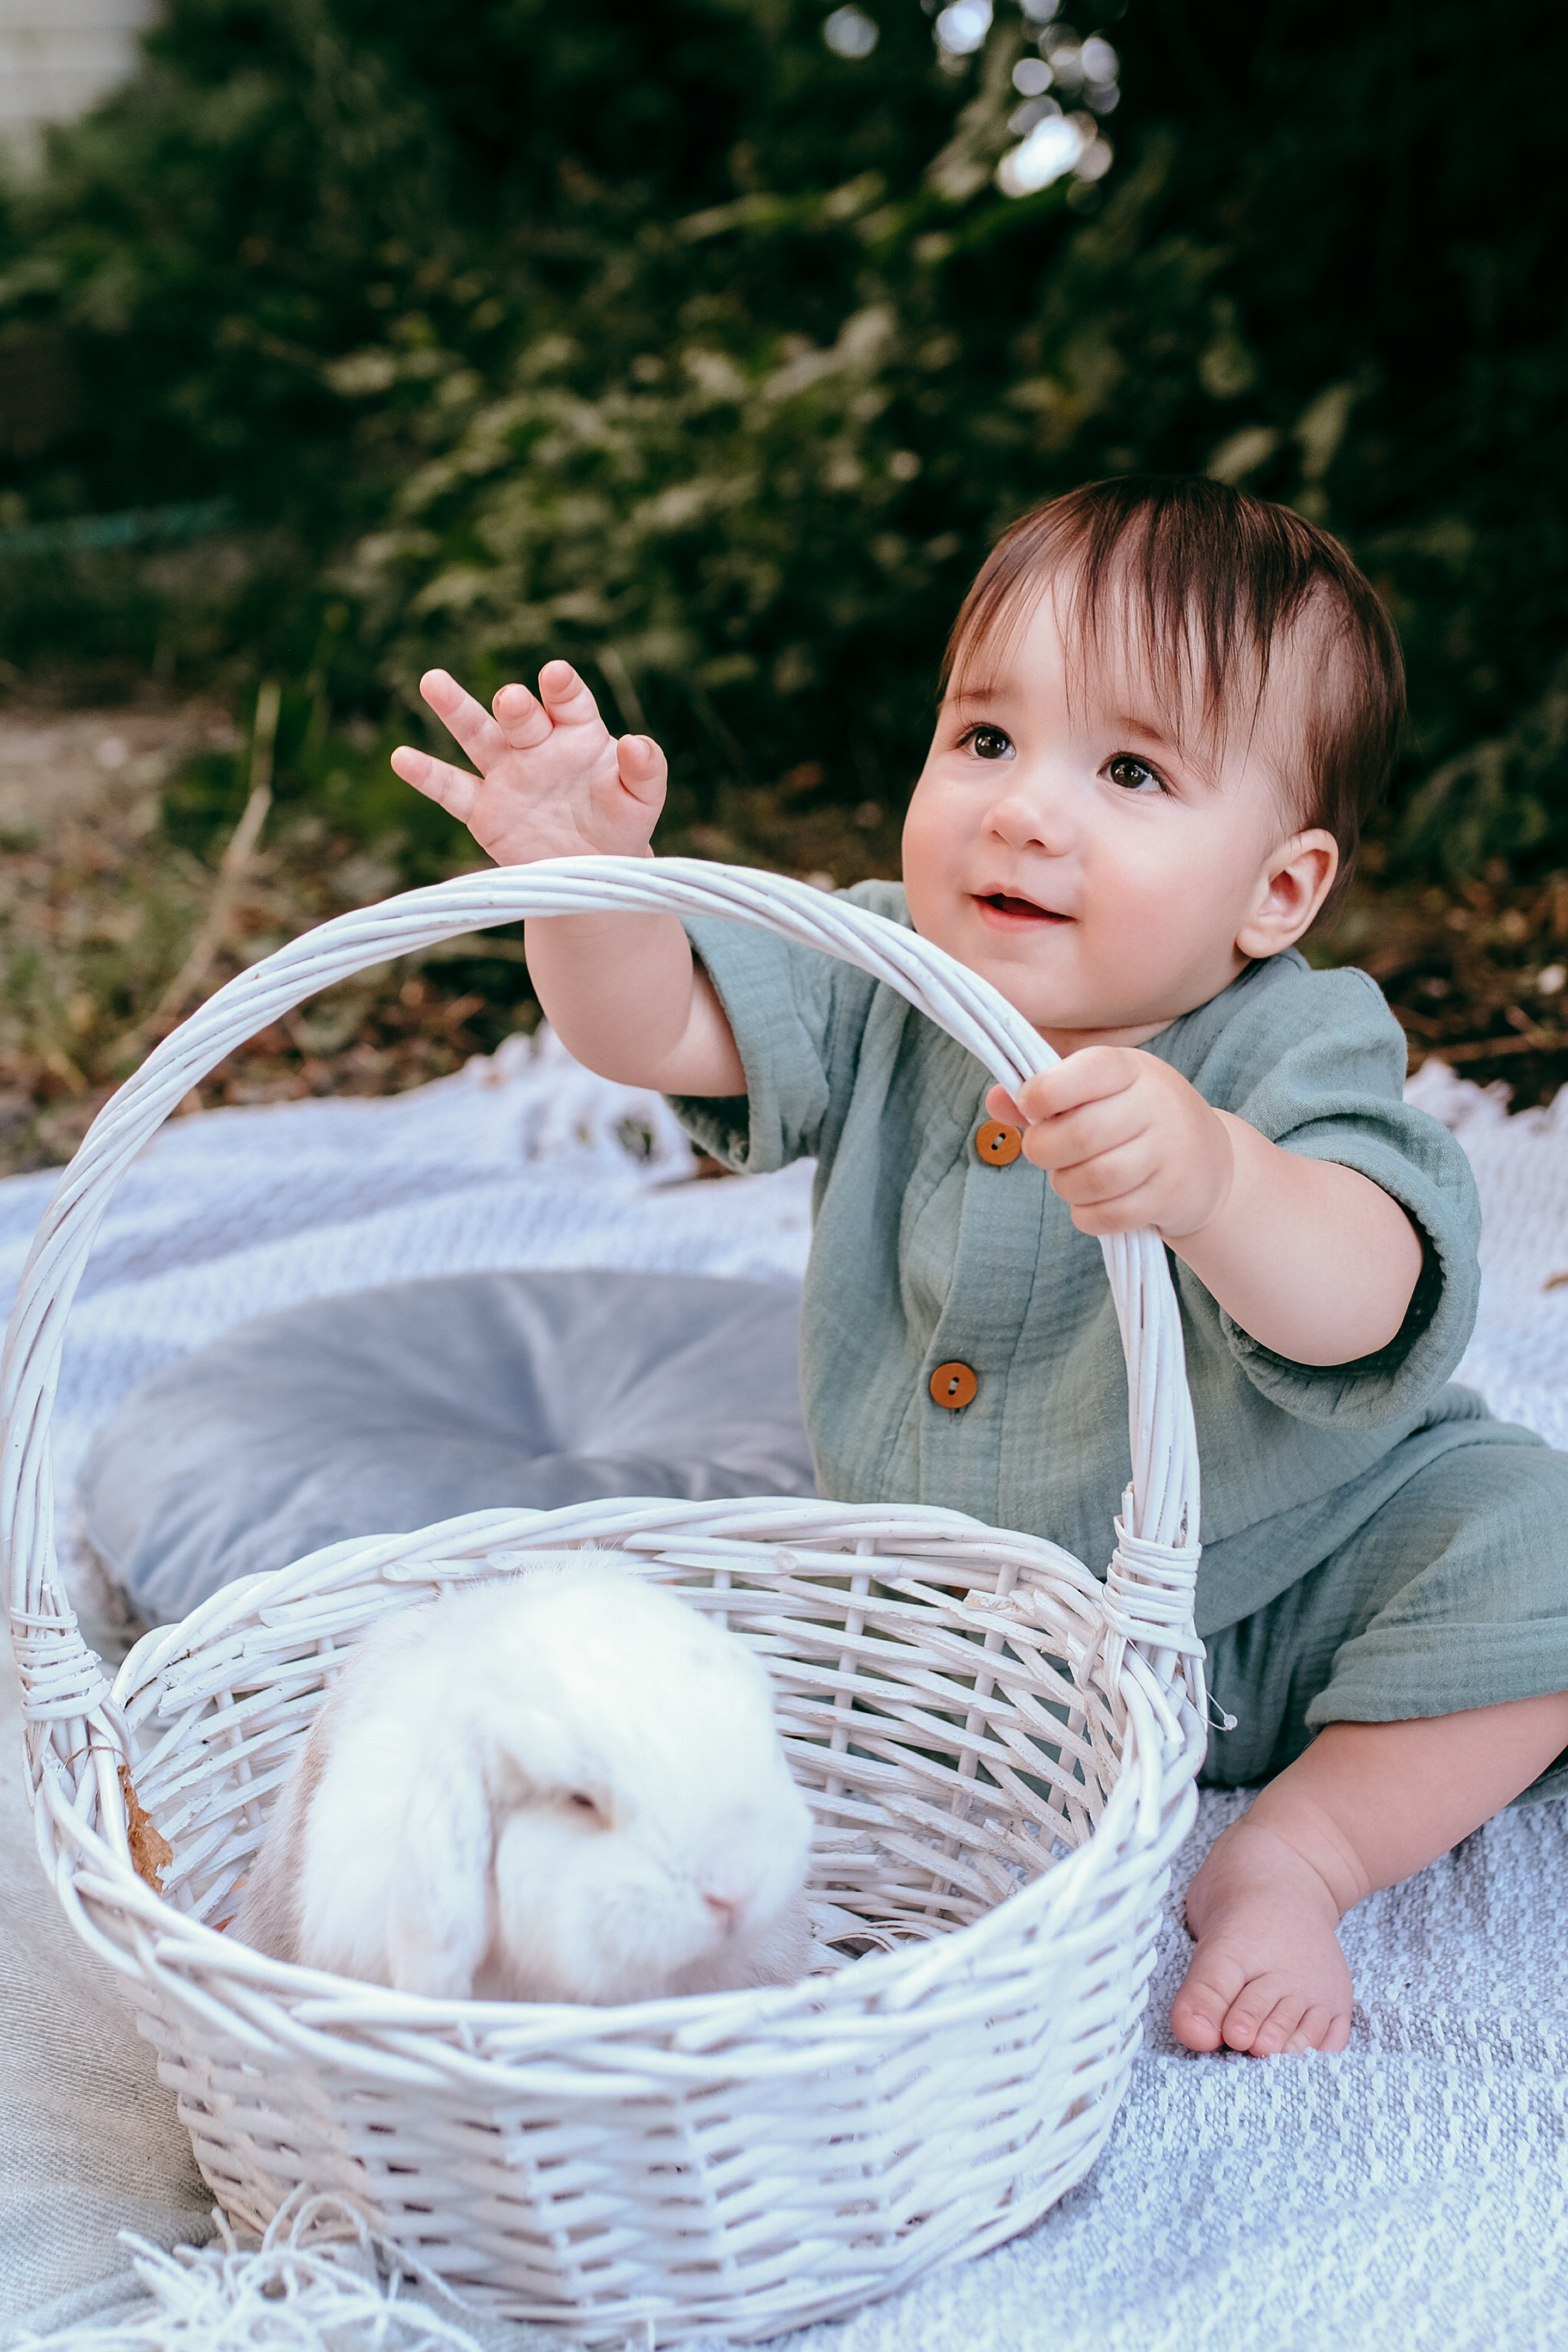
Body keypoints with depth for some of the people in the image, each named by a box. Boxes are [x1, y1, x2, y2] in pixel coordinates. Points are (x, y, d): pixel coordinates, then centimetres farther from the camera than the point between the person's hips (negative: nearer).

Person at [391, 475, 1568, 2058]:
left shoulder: (1296, 1057, -27)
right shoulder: (890, 982, -12)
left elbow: (1361, 1314, -44)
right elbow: (652, 1027, -15)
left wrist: (1211, 1177, -66)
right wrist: (589, 882, -37)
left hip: (1273, 1593, -3)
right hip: (937, 1585, 4)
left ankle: (1299, 1856, -7)